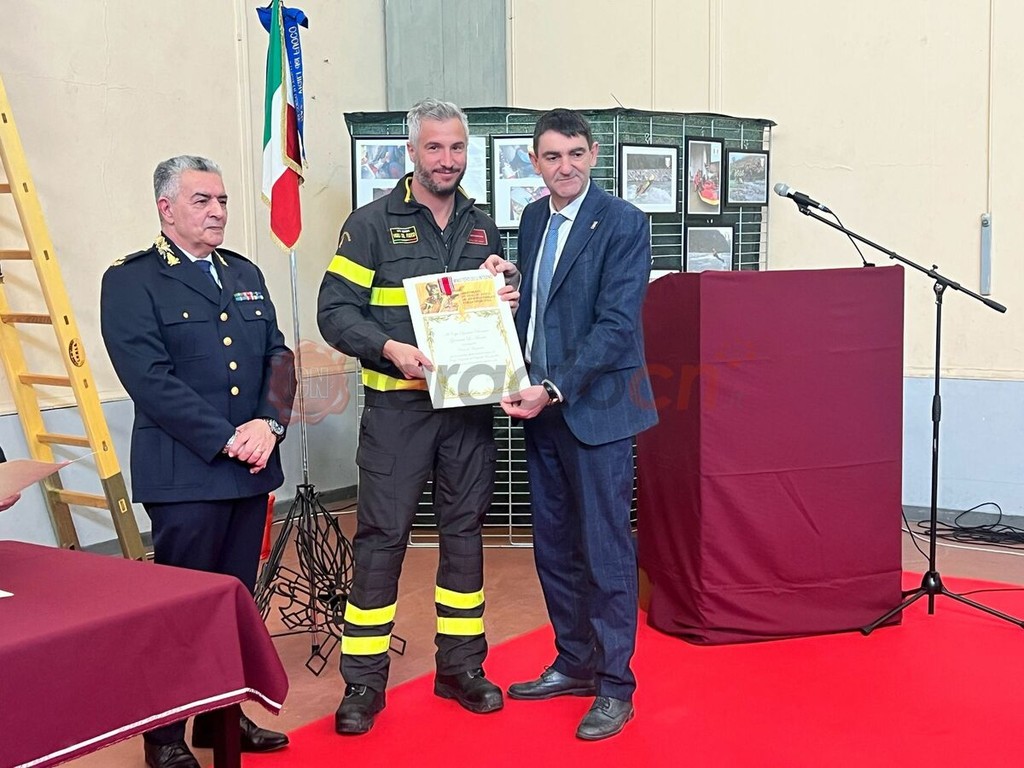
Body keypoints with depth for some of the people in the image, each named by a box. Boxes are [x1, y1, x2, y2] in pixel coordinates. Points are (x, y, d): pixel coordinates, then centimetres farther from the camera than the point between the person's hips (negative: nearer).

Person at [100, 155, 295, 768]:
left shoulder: (246, 274, 15)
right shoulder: (131, 281, -5)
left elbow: (278, 355, 10)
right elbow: (151, 378, -14)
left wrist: (270, 422, -8)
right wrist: (225, 441, -17)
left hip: (251, 466, 6)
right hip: (184, 472, -6)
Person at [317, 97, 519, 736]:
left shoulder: (484, 228, 13)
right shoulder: (372, 224, -1)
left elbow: (502, 310, 21)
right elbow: (336, 312, -6)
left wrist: (507, 299, -2)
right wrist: (390, 348, -21)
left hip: (470, 403, 4)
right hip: (397, 403, -4)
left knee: (465, 531, 11)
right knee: (383, 536, -2)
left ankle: (461, 665, 25)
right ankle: (364, 682, 8)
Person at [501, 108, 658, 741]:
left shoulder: (623, 222, -10)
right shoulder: (532, 219, 12)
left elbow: (616, 324, -16)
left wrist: (554, 390, -21)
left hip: (596, 407, -7)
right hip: (540, 406, 7)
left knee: (605, 549, 0)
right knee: (554, 547, 14)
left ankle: (614, 686, 12)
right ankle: (575, 663, 29)